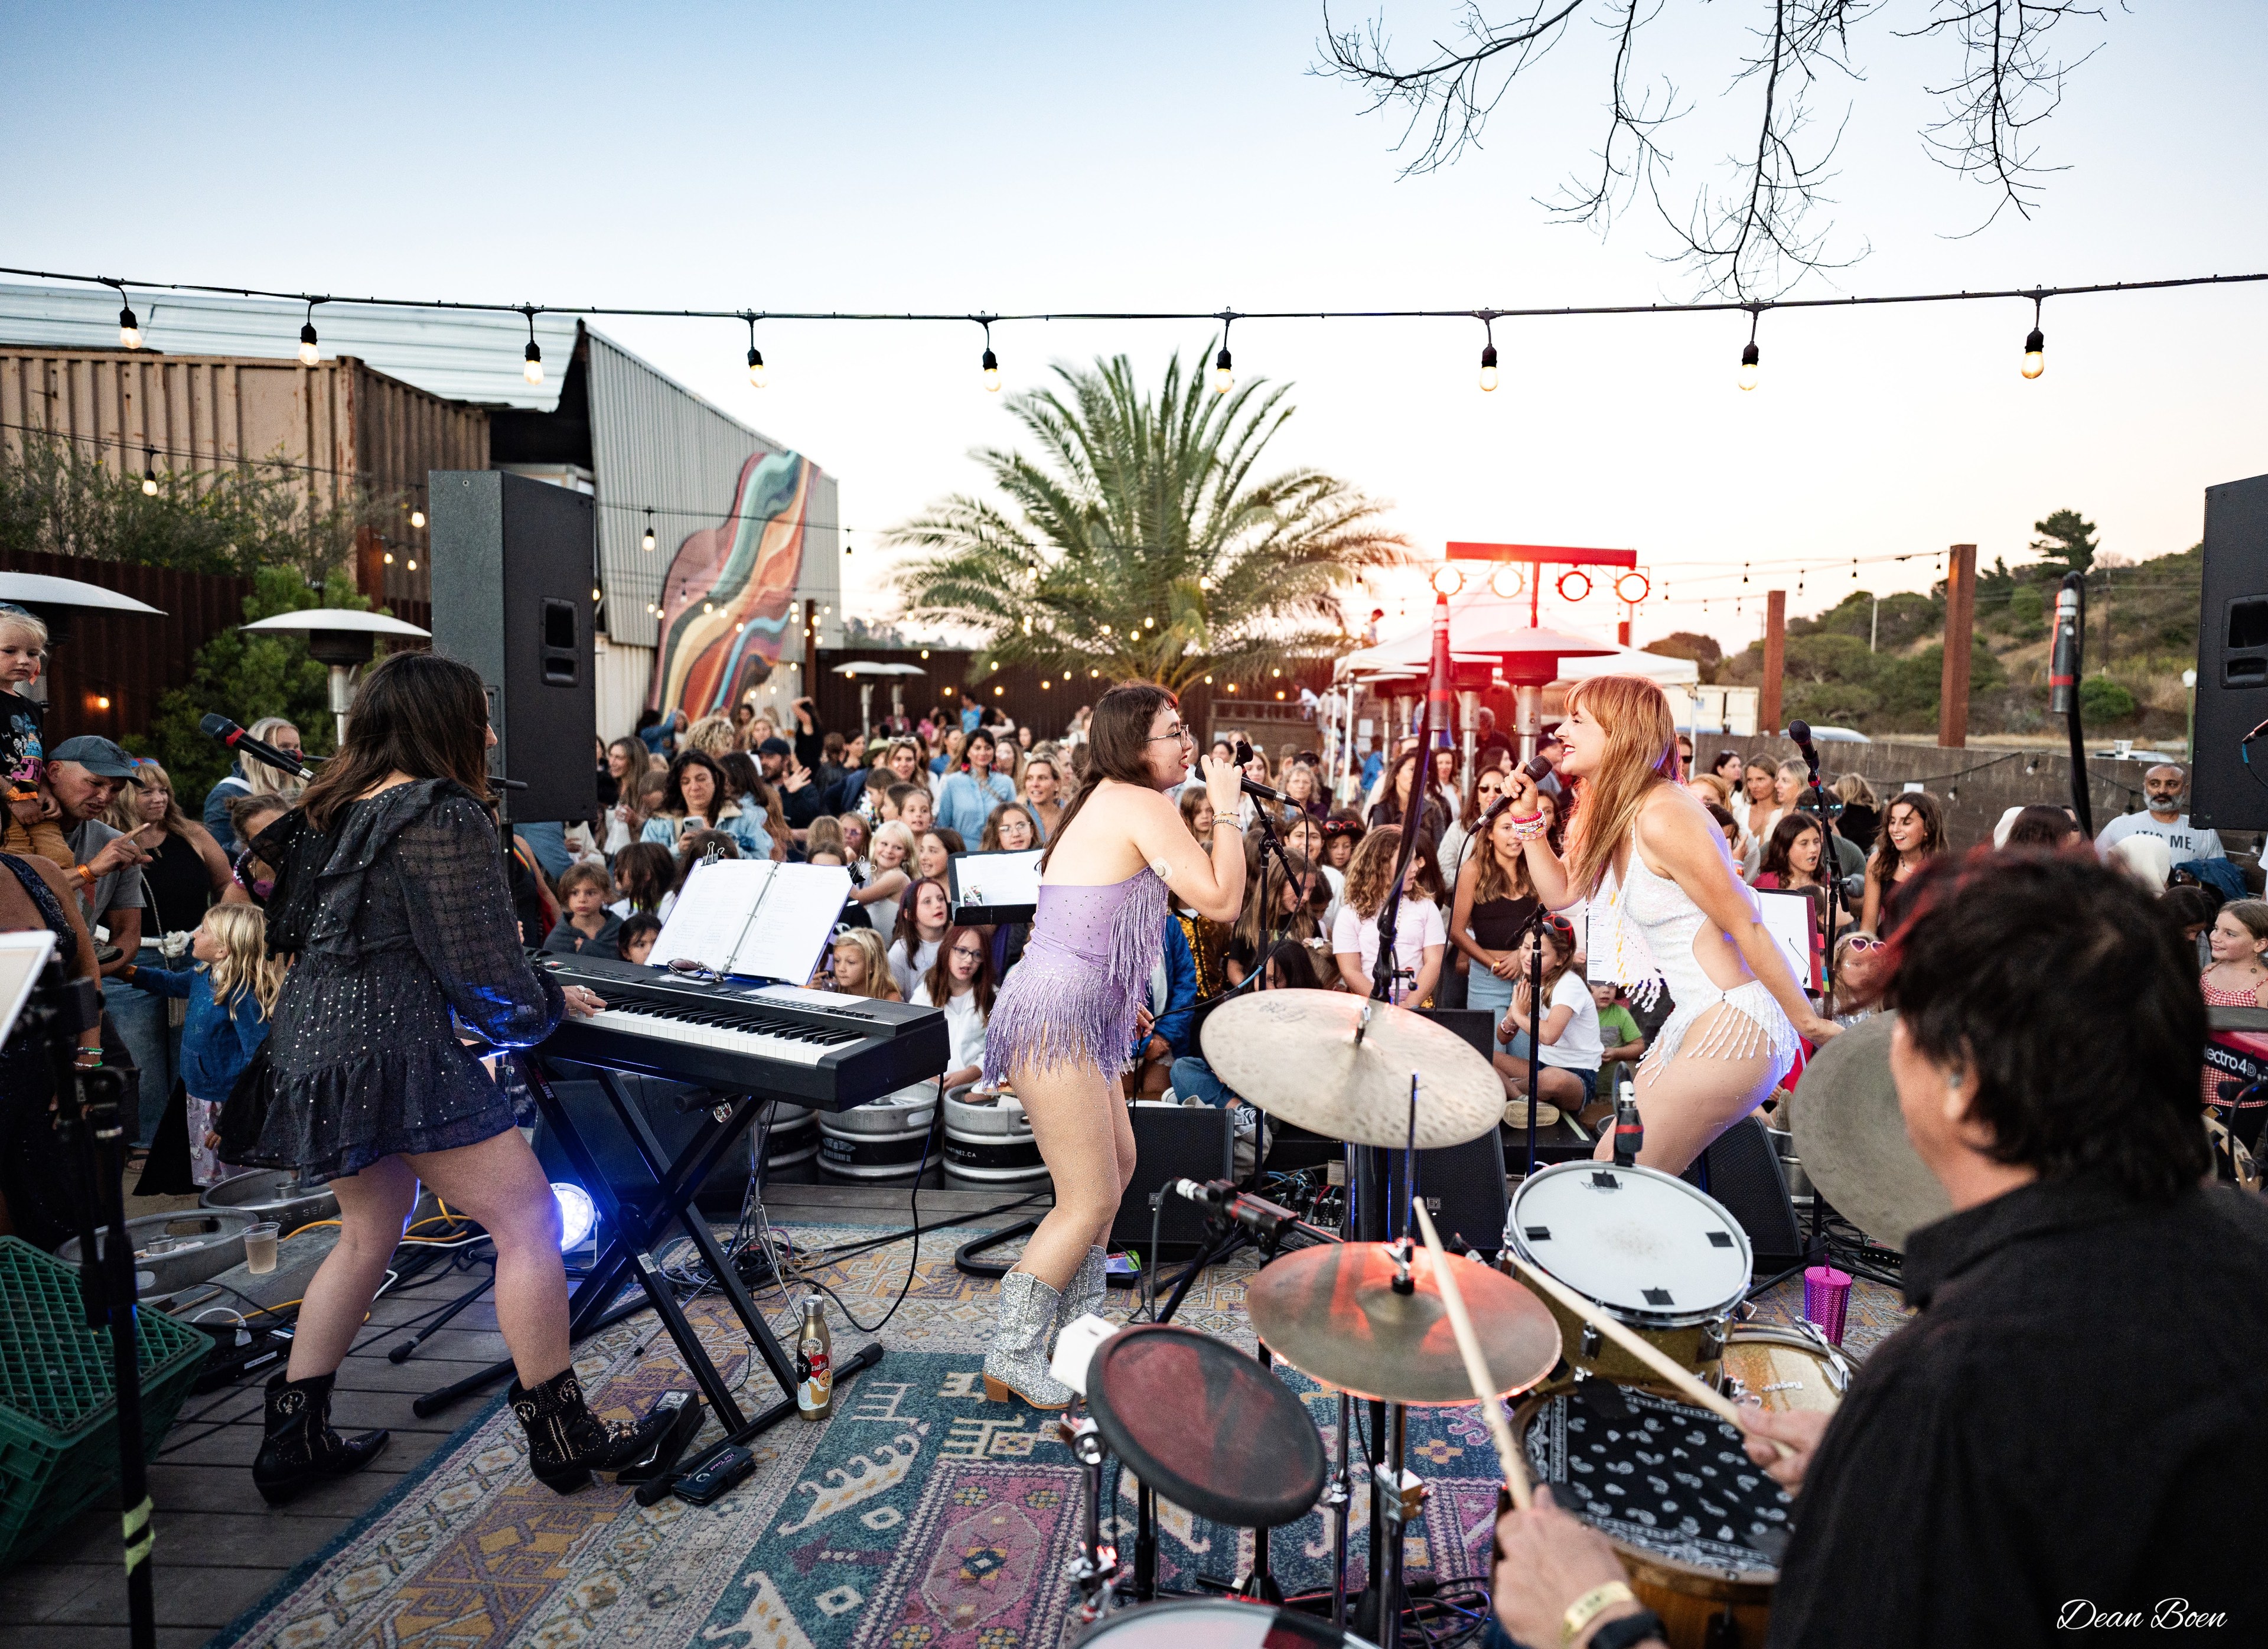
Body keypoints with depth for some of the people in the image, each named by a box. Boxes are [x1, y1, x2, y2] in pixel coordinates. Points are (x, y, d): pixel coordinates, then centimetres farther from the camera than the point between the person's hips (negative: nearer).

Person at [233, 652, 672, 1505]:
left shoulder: (335, 810, 12)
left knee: (370, 1233, 24)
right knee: (529, 1221, -2)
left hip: (315, 1044, 10)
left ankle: (294, 1435, 31)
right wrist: (552, 1002, 3)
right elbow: (489, 981, -17)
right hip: (397, 1051, -10)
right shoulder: (446, 817, -14)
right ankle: (560, 1434, 6)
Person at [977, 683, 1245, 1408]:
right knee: (1090, 1201, -3)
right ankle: (1012, 1359, 11)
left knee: (1117, 1165, 20)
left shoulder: (1104, 799, 16)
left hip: (1079, 1016, 11)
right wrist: (1226, 810, -8)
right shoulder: (1142, 805, -14)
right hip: (1056, 1019, -11)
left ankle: (1075, 1327, 32)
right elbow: (1220, 900, -18)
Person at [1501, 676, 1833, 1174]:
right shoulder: (1610, 814, 9)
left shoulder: (1661, 817, -21)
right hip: (1696, 1020, 10)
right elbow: (1560, 891, 14)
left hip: (1734, 1027, -10)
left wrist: (1811, 1024, -13)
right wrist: (1529, 817, 5)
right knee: (1610, 1161, 14)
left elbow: (1746, 926, -18)